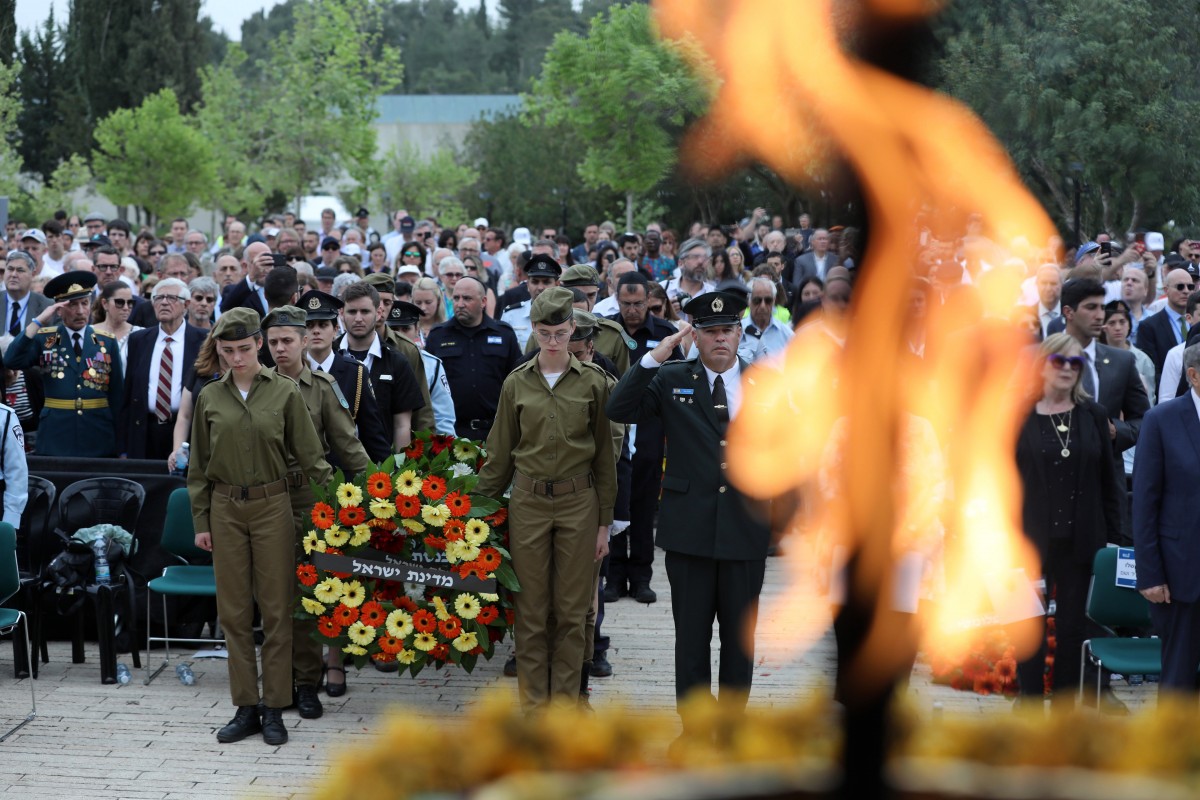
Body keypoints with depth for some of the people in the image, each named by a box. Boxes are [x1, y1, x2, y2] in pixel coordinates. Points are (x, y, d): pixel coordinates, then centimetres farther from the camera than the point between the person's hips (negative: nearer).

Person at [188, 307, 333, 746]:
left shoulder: (284, 392, -1)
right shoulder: (210, 397, 6)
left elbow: (309, 454, 1)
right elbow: (198, 465, 10)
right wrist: (200, 521, 7)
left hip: (272, 504, -2)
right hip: (225, 508, 2)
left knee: (276, 608, 1)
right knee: (234, 610, 5)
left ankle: (274, 709, 8)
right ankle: (246, 707, 14)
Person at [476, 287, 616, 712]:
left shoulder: (593, 381, 0)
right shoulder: (517, 382, 2)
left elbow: (605, 454, 3)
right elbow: (500, 453, 9)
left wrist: (604, 521, 1)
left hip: (578, 502, -1)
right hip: (528, 502, 1)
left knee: (572, 610, 4)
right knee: (531, 610, 4)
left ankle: (565, 701, 14)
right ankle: (532, 702, 13)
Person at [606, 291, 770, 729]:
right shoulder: (671, 380, 2)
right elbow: (619, 410, -11)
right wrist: (653, 358, -19)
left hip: (745, 528, 1)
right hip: (690, 528, -1)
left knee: (740, 634, 10)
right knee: (691, 633, 7)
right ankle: (694, 722, 18)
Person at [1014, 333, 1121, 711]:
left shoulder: (1093, 416, 6)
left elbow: (1108, 481, 8)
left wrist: (1112, 536, 3)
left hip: (1080, 540, 2)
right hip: (1031, 539, -2)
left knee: (1073, 628, 8)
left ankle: (1064, 712, 17)